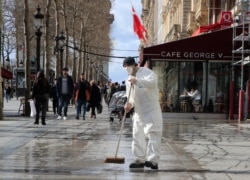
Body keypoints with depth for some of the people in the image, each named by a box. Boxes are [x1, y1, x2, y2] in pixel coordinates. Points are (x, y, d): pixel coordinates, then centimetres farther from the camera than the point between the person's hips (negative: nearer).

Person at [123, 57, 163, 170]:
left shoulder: (146, 72, -8)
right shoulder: (129, 80, 15)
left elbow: (152, 82, -29)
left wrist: (137, 81, -38)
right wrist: (129, 104, -5)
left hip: (151, 110, -8)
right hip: (138, 111, 8)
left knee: (153, 134, -15)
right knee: (137, 136, 11)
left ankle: (153, 160, -20)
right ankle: (140, 159, 20)